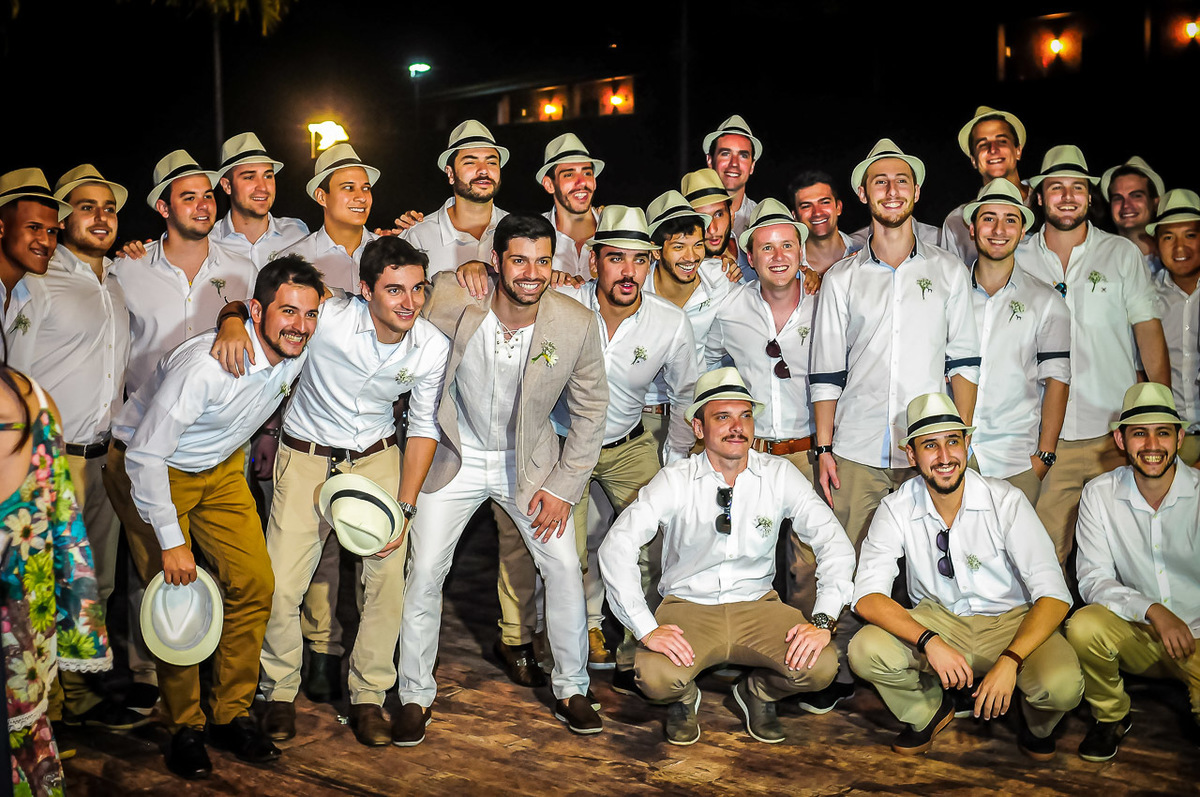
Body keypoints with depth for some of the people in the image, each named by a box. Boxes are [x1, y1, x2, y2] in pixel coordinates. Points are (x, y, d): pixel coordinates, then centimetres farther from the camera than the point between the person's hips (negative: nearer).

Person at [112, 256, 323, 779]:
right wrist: (170, 541, -25)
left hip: (221, 470, 6)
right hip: (152, 471, -6)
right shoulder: (206, 365, -35)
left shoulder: (299, 349, -16)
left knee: (255, 584, -3)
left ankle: (231, 716, 12)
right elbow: (146, 456, -29)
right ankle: (184, 729, 9)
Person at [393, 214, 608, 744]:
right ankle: (415, 696, 17)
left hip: (528, 461, 1)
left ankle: (571, 691, 19)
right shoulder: (452, 298, -22)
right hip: (455, 457, 0)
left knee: (565, 567, -1)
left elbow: (590, 410, -6)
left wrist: (562, 486, -7)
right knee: (425, 573, -2)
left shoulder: (577, 324, -18)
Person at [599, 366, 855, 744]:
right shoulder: (675, 481, -10)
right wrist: (646, 628, -26)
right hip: (688, 606, -2)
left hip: (757, 605, 2)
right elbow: (616, 547, -17)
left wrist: (823, 620, -20)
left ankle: (758, 693, 11)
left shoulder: (779, 475, -5)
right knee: (655, 676, -31)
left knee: (821, 667, -24)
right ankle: (684, 698, 9)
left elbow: (835, 544, -6)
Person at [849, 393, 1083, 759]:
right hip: (936, 619, 2)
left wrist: (1009, 661, -34)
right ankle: (929, 711, 7)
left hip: (1010, 621, -1)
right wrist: (930, 642, -34)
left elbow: (1053, 595, -19)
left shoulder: (1006, 501, -16)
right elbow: (868, 596, -18)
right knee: (865, 651, -27)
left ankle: (1035, 723, 9)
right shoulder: (896, 509, -12)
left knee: (1062, 685, -32)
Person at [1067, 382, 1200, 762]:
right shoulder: (1100, 494, -4)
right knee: (1084, 625, -30)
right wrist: (1153, 610, -25)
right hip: (1138, 636, 1)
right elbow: (1093, 579, -7)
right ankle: (1111, 717, 0)